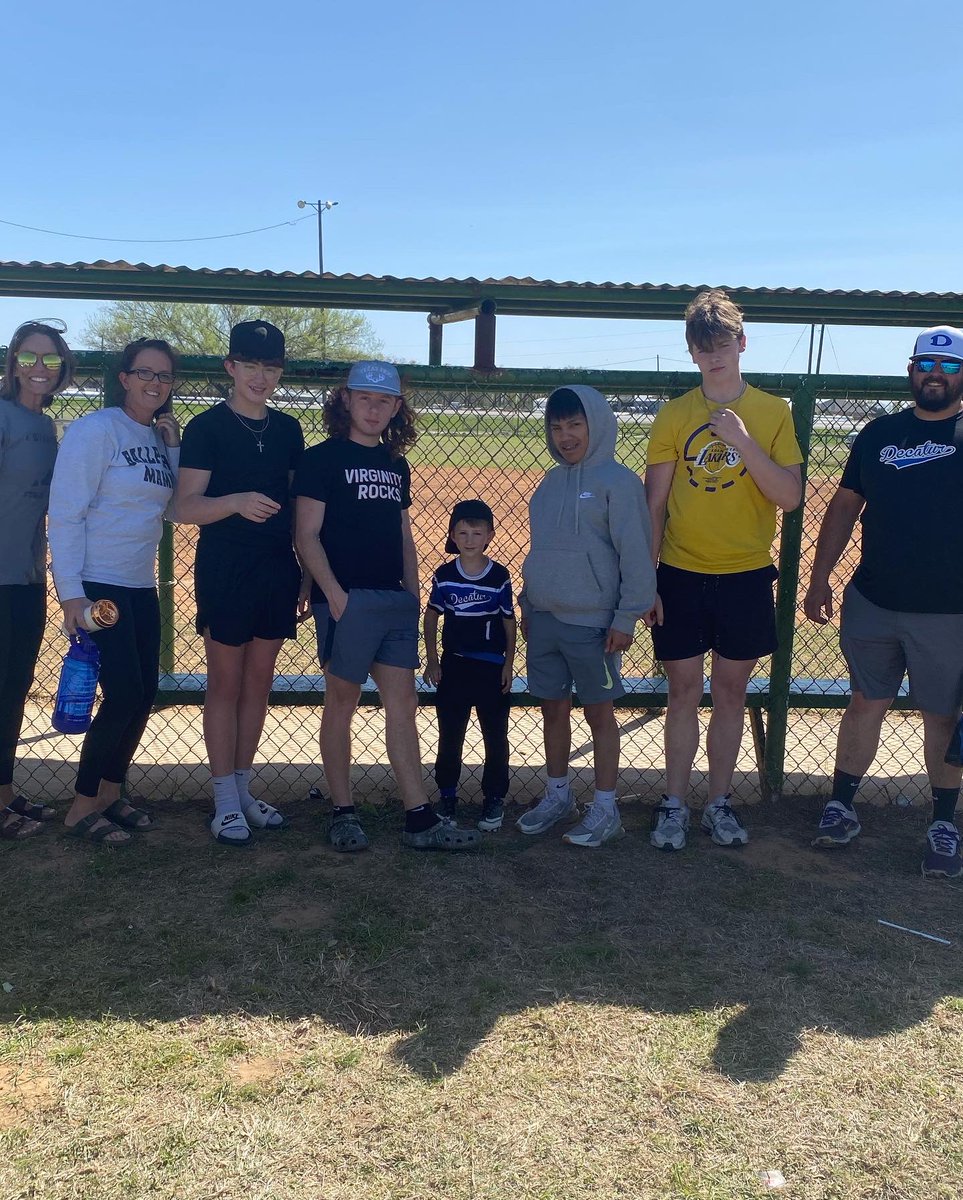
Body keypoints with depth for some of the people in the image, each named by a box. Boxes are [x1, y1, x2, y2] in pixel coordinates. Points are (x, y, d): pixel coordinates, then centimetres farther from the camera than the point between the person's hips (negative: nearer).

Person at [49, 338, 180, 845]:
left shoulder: (158, 437, 11)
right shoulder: (96, 429, -11)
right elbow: (66, 512, -15)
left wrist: (174, 448, 0)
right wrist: (71, 593, -19)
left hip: (140, 586, 8)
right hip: (97, 585, -8)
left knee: (144, 693, 9)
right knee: (123, 694, -9)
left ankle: (110, 793, 25)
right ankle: (82, 807, 7)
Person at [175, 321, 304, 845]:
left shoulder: (288, 429, 10)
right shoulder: (206, 427, -5)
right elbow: (185, 507, -12)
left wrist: (306, 572, 11)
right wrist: (236, 501, -30)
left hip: (276, 572, 5)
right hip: (225, 571, -5)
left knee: (259, 682, 11)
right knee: (225, 683, 2)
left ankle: (243, 788, 23)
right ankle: (226, 801, 11)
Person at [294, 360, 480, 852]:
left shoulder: (396, 465, 17)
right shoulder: (323, 458, -1)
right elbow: (307, 535, -7)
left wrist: (413, 591, 11)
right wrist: (333, 594, -17)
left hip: (395, 600, 6)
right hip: (347, 598, -6)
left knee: (403, 705, 5)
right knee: (342, 702, 3)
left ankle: (420, 819, 8)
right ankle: (343, 813, 15)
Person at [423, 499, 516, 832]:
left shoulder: (499, 576, -6)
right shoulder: (444, 576, -2)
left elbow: (509, 621, 1)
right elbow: (431, 617, 8)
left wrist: (509, 664, -1)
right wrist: (432, 660, 3)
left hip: (491, 667, -1)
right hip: (454, 665, 1)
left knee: (495, 735, 6)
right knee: (449, 735, 9)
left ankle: (495, 799, 18)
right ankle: (447, 796, 23)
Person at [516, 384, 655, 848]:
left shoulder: (617, 481, -10)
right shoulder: (551, 482, 11)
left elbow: (636, 554, -12)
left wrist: (627, 617, -14)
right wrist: (528, 604, 17)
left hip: (590, 622, -6)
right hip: (544, 619, 6)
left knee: (599, 712, 5)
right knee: (553, 709, 14)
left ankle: (605, 808, 17)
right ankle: (557, 796, 30)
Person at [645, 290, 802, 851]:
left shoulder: (773, 412, 1)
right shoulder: (673, 415, 2)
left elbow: (791, 497, -6)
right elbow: (654, 505, 2)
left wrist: (745, 441, -18)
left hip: (746, 577, 0)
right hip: (682, 576, 0)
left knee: (731, 694, 10)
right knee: (684, 694, 5)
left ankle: (720, 803, 24)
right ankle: (675, 805, 17)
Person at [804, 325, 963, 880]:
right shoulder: (880, 433, 7)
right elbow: (845, 506, 11)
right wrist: (820, 579, 7)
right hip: (872, 603, 3)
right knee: (867, 703, 12)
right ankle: (841, 806, 24)